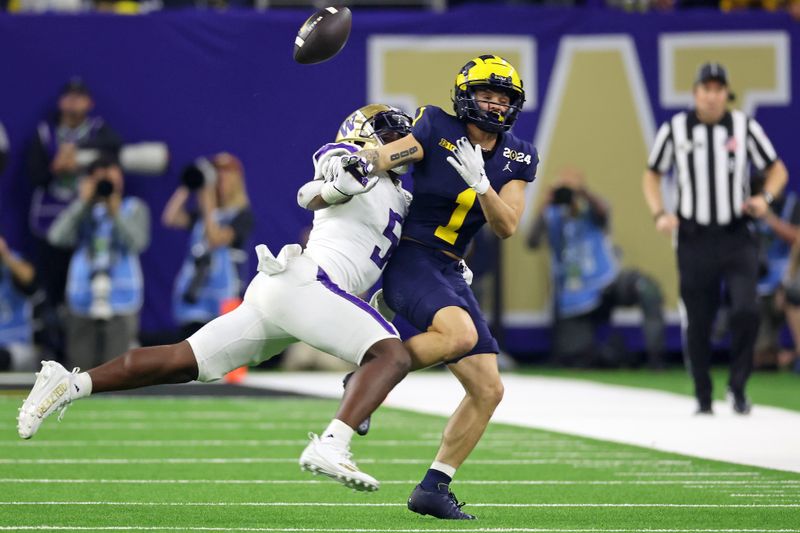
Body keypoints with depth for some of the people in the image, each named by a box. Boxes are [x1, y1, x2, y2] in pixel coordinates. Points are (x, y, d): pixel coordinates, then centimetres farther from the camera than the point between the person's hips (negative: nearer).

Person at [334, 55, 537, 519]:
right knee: (461, 334, -35)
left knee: (488, 390, 2)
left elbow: (506, 227, -6)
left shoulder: (515, 160, 5)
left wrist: (478, 181, -22)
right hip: (411, 259, -7)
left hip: (451, 272, 7)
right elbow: (378, 159, -14)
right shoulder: (438, 132, -8)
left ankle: (434, 488, 9)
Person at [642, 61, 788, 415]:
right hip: (694, 240, 1)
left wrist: (766, 197, -13)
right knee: (697, 323, 3)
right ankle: (703, 399, 17)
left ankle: (738, 386, 1)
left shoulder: (744, 127, 0)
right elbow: (652, 175, 12)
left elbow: (777, 170, 8)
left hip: (737, 238, -1)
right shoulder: (675, 129, 1)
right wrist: (659, 214, -5)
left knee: (746, 311, -17)